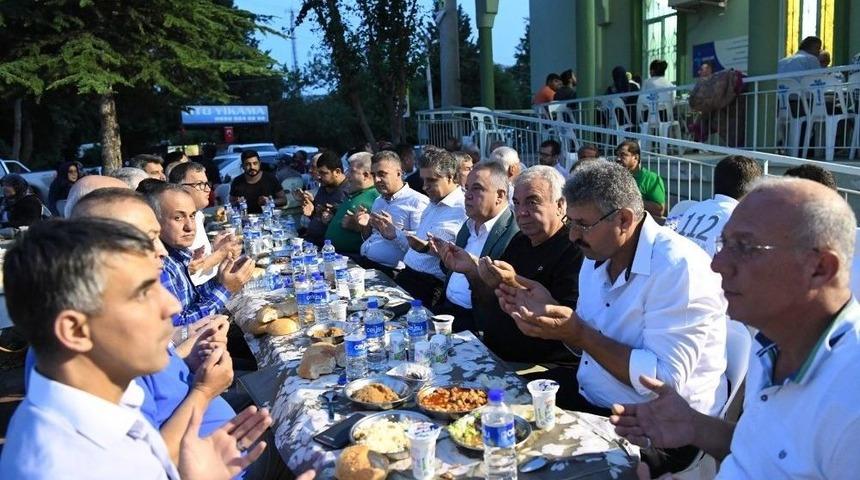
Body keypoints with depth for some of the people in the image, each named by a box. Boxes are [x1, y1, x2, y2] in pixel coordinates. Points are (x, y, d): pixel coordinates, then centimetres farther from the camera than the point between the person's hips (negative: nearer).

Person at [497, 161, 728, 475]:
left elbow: (665, 381, -27)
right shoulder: (598, 257, 4)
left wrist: (579, 334, -28)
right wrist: (547, 310, -5)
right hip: (590, 398, 8)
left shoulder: (679, 268, -22)